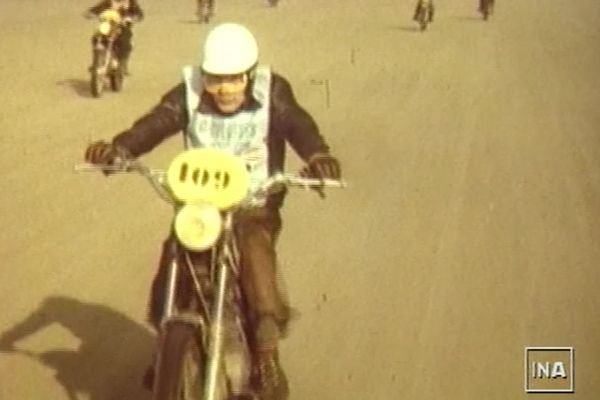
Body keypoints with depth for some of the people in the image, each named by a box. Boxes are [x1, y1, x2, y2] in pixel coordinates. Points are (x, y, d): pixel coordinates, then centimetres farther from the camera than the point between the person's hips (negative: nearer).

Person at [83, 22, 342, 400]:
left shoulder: (271, 91, -10)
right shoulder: (189, 93, -7)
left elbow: (297, 124, -26)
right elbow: (156, 122, -22)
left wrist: (317, 155, -49)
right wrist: (118, 147, -43)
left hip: (255, 203, -3)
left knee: (256, 252, -31)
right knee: (170, 263, -10)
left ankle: (267, 354, -21)